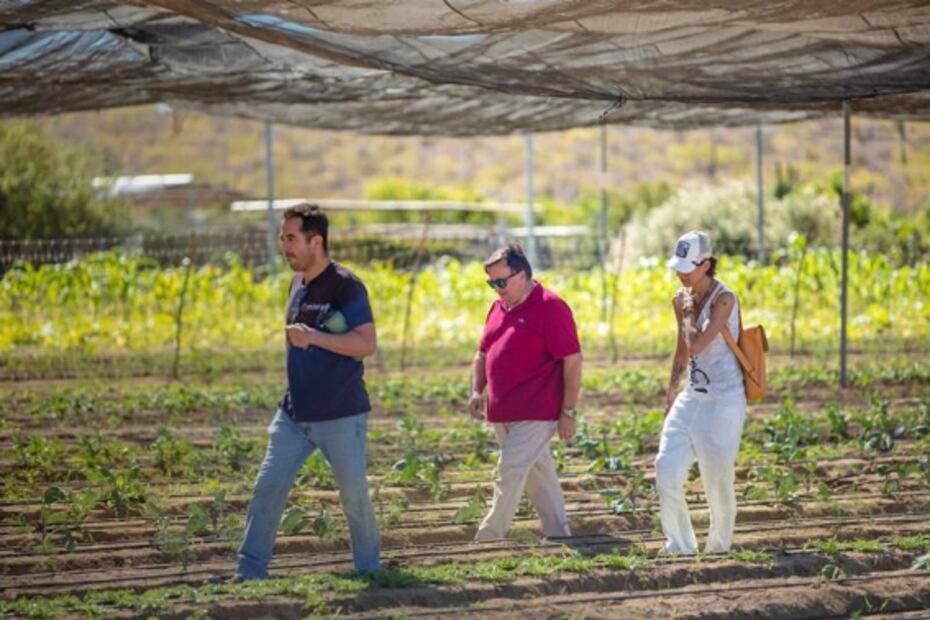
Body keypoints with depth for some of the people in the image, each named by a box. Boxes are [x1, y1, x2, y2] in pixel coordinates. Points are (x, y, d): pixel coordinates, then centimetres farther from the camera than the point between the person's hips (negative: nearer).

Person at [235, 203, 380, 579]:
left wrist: (314, 336, -28)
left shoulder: (345, 286, -13)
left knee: (354, 495, 4)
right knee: (268, 486, -3)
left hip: (342, 416, -7)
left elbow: (367, 344, -21)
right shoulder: (299, 284, 11)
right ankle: (249, 571, -2)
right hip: (295, 413, 7)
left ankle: (369, 569, 21)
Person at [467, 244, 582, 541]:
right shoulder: (499, 308, 12)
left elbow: (572, 361, -13)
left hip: (536, 413, -8)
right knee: (537, 472, 13)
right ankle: (558, 534, 21)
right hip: (503, 413, 8)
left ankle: (486, 541, -11)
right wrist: (477, 391, 8)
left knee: (511, 470, -12)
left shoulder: (550, 308, -12)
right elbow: (483, 354, 23)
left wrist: (568, 412, -15)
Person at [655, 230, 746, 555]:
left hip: (724, 400, -7)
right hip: (692, 397, 7)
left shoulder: (723, 299, -15)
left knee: (717, 479, 2)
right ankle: (680, 546, 8)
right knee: (666, 469, -3)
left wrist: (688, 313, -10)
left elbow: (696, 345, -24)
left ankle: (718, 548, 19)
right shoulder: (683, 298, 8)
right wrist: (671, 391, 22)